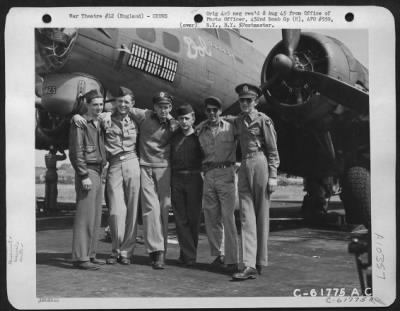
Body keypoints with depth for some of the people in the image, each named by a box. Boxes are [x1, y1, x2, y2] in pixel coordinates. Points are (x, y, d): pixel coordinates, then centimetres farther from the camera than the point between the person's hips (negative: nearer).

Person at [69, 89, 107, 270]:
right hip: (87, 172, -9)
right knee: (85, 216, -9)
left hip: (98, 173, 9)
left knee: (96, 218, 10)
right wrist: (84, 176, -18)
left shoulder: (99, 124, 17)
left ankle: (89, 254, 17)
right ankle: (80, 257, -5)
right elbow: (76, 153, -13)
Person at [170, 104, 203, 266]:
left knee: (193, 218, 2)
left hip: (194, 178, -2)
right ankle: (188, 254, 3)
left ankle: (188, 254, 14)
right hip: (176, 179, 2)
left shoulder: (199, 136, 3)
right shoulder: (174, 136, 11)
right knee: (180, 218, -1)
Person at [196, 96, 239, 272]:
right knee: (211, 217, 7)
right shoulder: (200, 130, 9)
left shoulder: (230, 127, 2)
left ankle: (232, 259, -5)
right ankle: (218, 254, 20)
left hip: (226, 173, -4)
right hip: (208, 175, 4)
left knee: (228, 216, -8)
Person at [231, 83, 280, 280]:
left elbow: (273, 150, -3)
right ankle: (249, 265, -6)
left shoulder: (263, 120, -1)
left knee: (261, 215, 3)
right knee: (247, 216, -3)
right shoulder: (237, 122, 15)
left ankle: (261, 262, 15)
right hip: (244, 166, 5)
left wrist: (272, 176, -8)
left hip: (260, 164, -5)